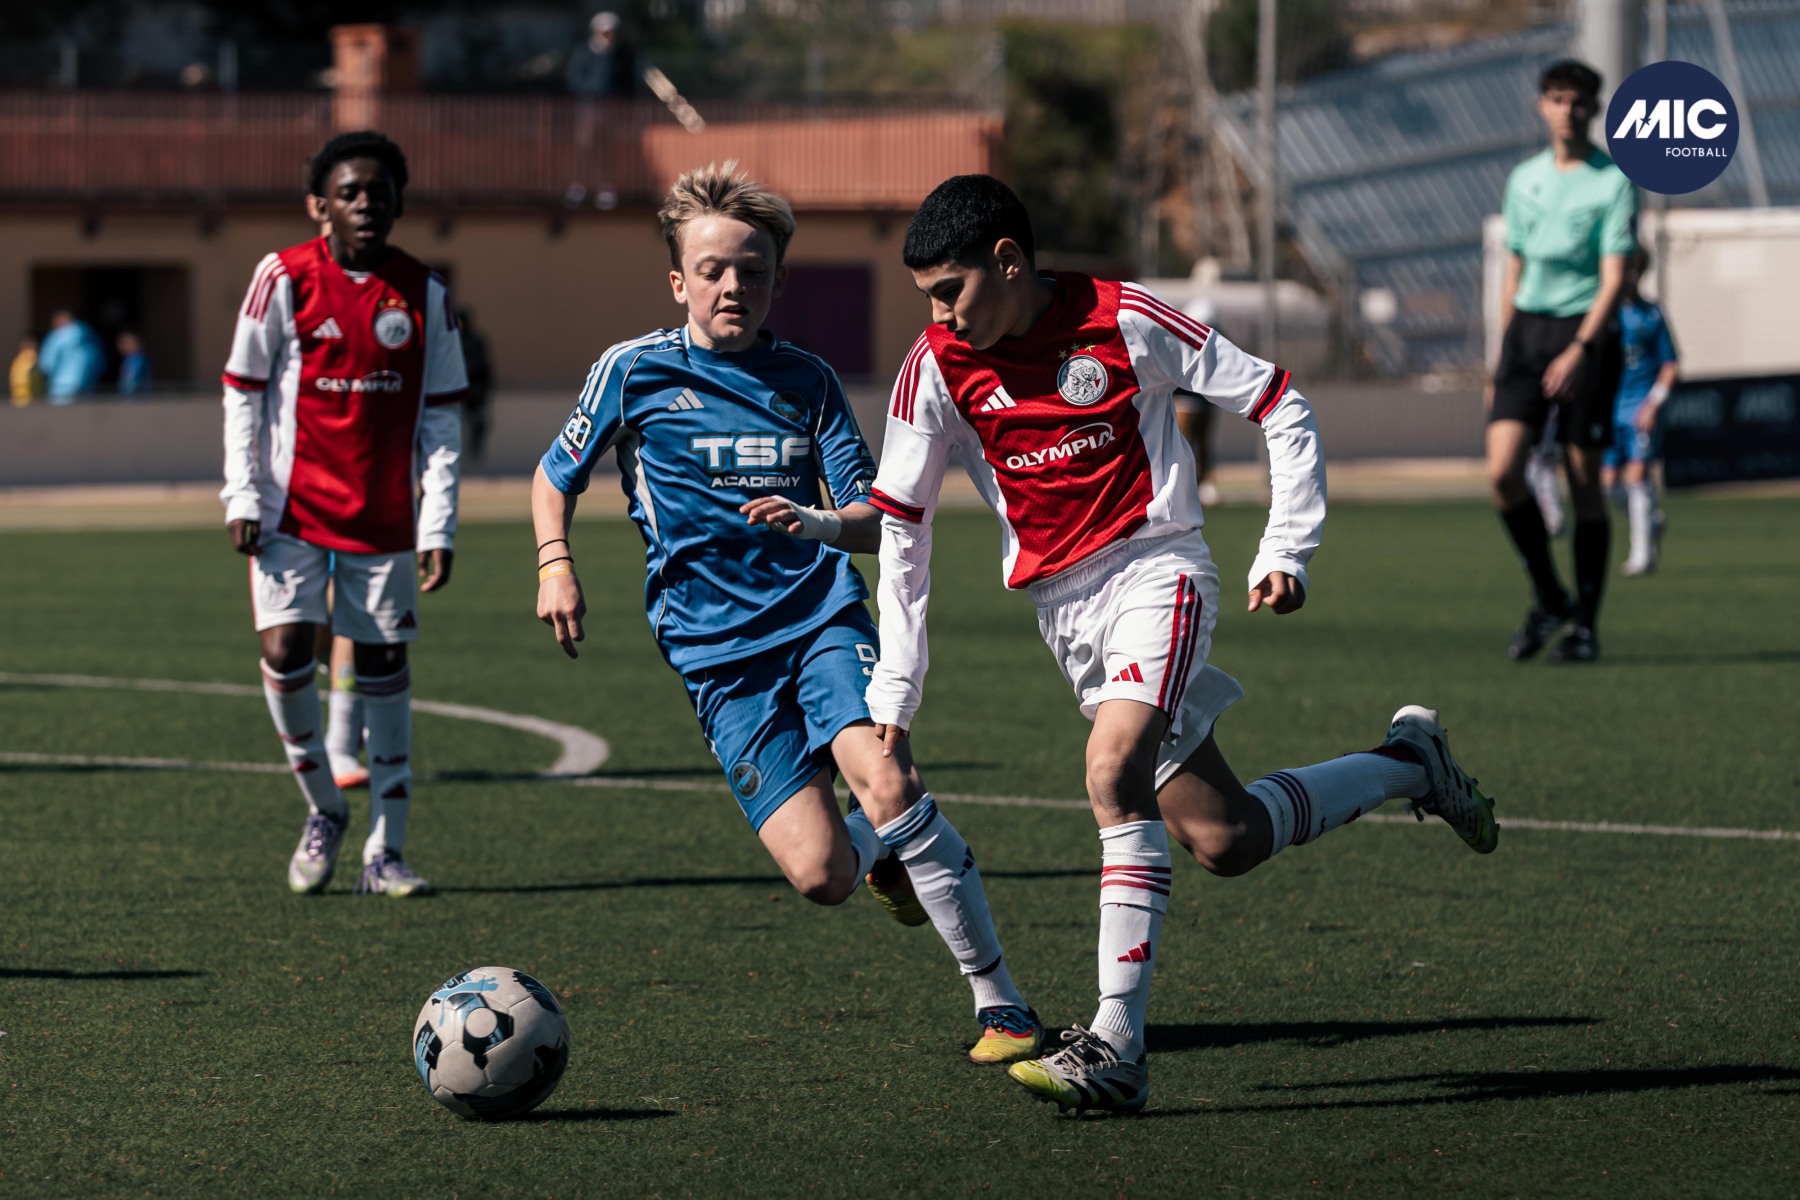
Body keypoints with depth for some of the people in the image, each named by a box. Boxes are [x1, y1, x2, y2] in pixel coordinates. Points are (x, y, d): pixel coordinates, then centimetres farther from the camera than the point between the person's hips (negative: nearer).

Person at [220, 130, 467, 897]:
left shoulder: (423, 295, 1)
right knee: (284, 651, -14)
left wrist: (438, 526, -2)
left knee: (385, 668, 3)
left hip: (385, 517, 2)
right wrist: (242, 497, -5)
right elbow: (242, 391, 1)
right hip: (294, 509, -2)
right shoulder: (284, 279, -5)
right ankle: (324, 810, 11)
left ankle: (384, 854, 9)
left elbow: (441, 416, 4)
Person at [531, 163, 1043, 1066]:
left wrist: (822, 524, -14)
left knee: (885, 781, -29)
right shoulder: (634, 372, 5)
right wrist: (555, 565, 2)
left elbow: (874, 523, 8)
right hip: (717, 652, -1)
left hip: (821, 614, 1)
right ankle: (882, 849, 24)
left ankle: (1000, 1000, -21)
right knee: (820, 875, -16)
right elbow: (556, 475, 19)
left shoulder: (807, 381, 9)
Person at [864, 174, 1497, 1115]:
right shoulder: (939, 366, 0)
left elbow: (1280, 408, -3)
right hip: (1063, 612, 5)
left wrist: (1285, 553, -8)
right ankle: (1409, 763, 28)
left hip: (1155, 571, -5)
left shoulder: (1122, 322, -10)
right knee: (1223, 841, 2)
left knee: (1114, 776, -29)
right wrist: (894, 694, 3)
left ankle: (1116, 1048, -28)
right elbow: (901, 527, 6)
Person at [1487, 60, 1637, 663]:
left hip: (1586, 332, -4)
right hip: (1526, 330, 4)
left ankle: (1585, 625, 8)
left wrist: (1579, 350, -23)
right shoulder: (1524, 179, 13)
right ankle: (1548, 599, 8)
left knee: (1584, 481, -1)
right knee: (1503, 471, -10)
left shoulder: (1614, 183, -4)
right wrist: (1500, 361, 18)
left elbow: (1614, 279, -11)